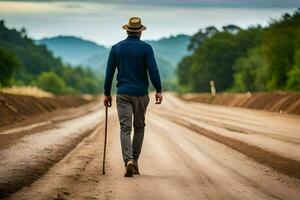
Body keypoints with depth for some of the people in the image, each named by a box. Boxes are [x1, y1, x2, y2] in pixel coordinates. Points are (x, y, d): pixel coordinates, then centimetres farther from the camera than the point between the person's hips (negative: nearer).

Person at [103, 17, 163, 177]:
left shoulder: (116, 48, 3)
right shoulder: (146, 48, -3)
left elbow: (109, 72, 4)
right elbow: (153, 71, -10)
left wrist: (107, 93, 10)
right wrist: (158, 90, -3)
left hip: (123, 94, 1)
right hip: (141, 94, 0)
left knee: (125, 128, -4)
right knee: (139, 127, 15)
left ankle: (128, 161, -23)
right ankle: (135, 160, 17)